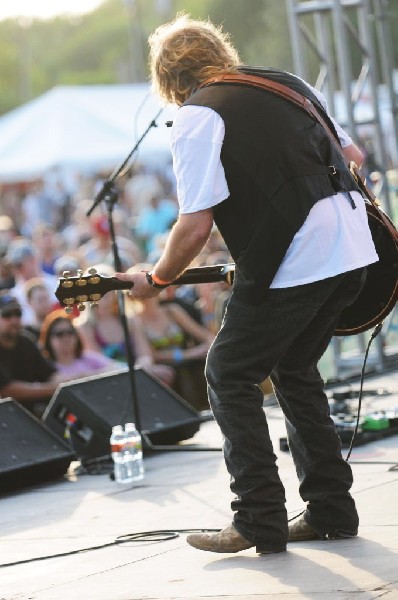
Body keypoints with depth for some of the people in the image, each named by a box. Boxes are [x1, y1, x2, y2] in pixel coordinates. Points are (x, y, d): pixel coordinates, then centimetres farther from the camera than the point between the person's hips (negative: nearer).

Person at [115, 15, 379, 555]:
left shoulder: (197, 118, -5)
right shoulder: (288, 83, 18)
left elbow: (196, 226, -12)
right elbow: (353, 155, 24)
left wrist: (157, 280, 3)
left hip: (293, 262, -8)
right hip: (353, 251, 8)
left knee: (229, 377, 5)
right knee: (294, 369, 22)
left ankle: (261, 523, 2)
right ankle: (331, 511, 21)